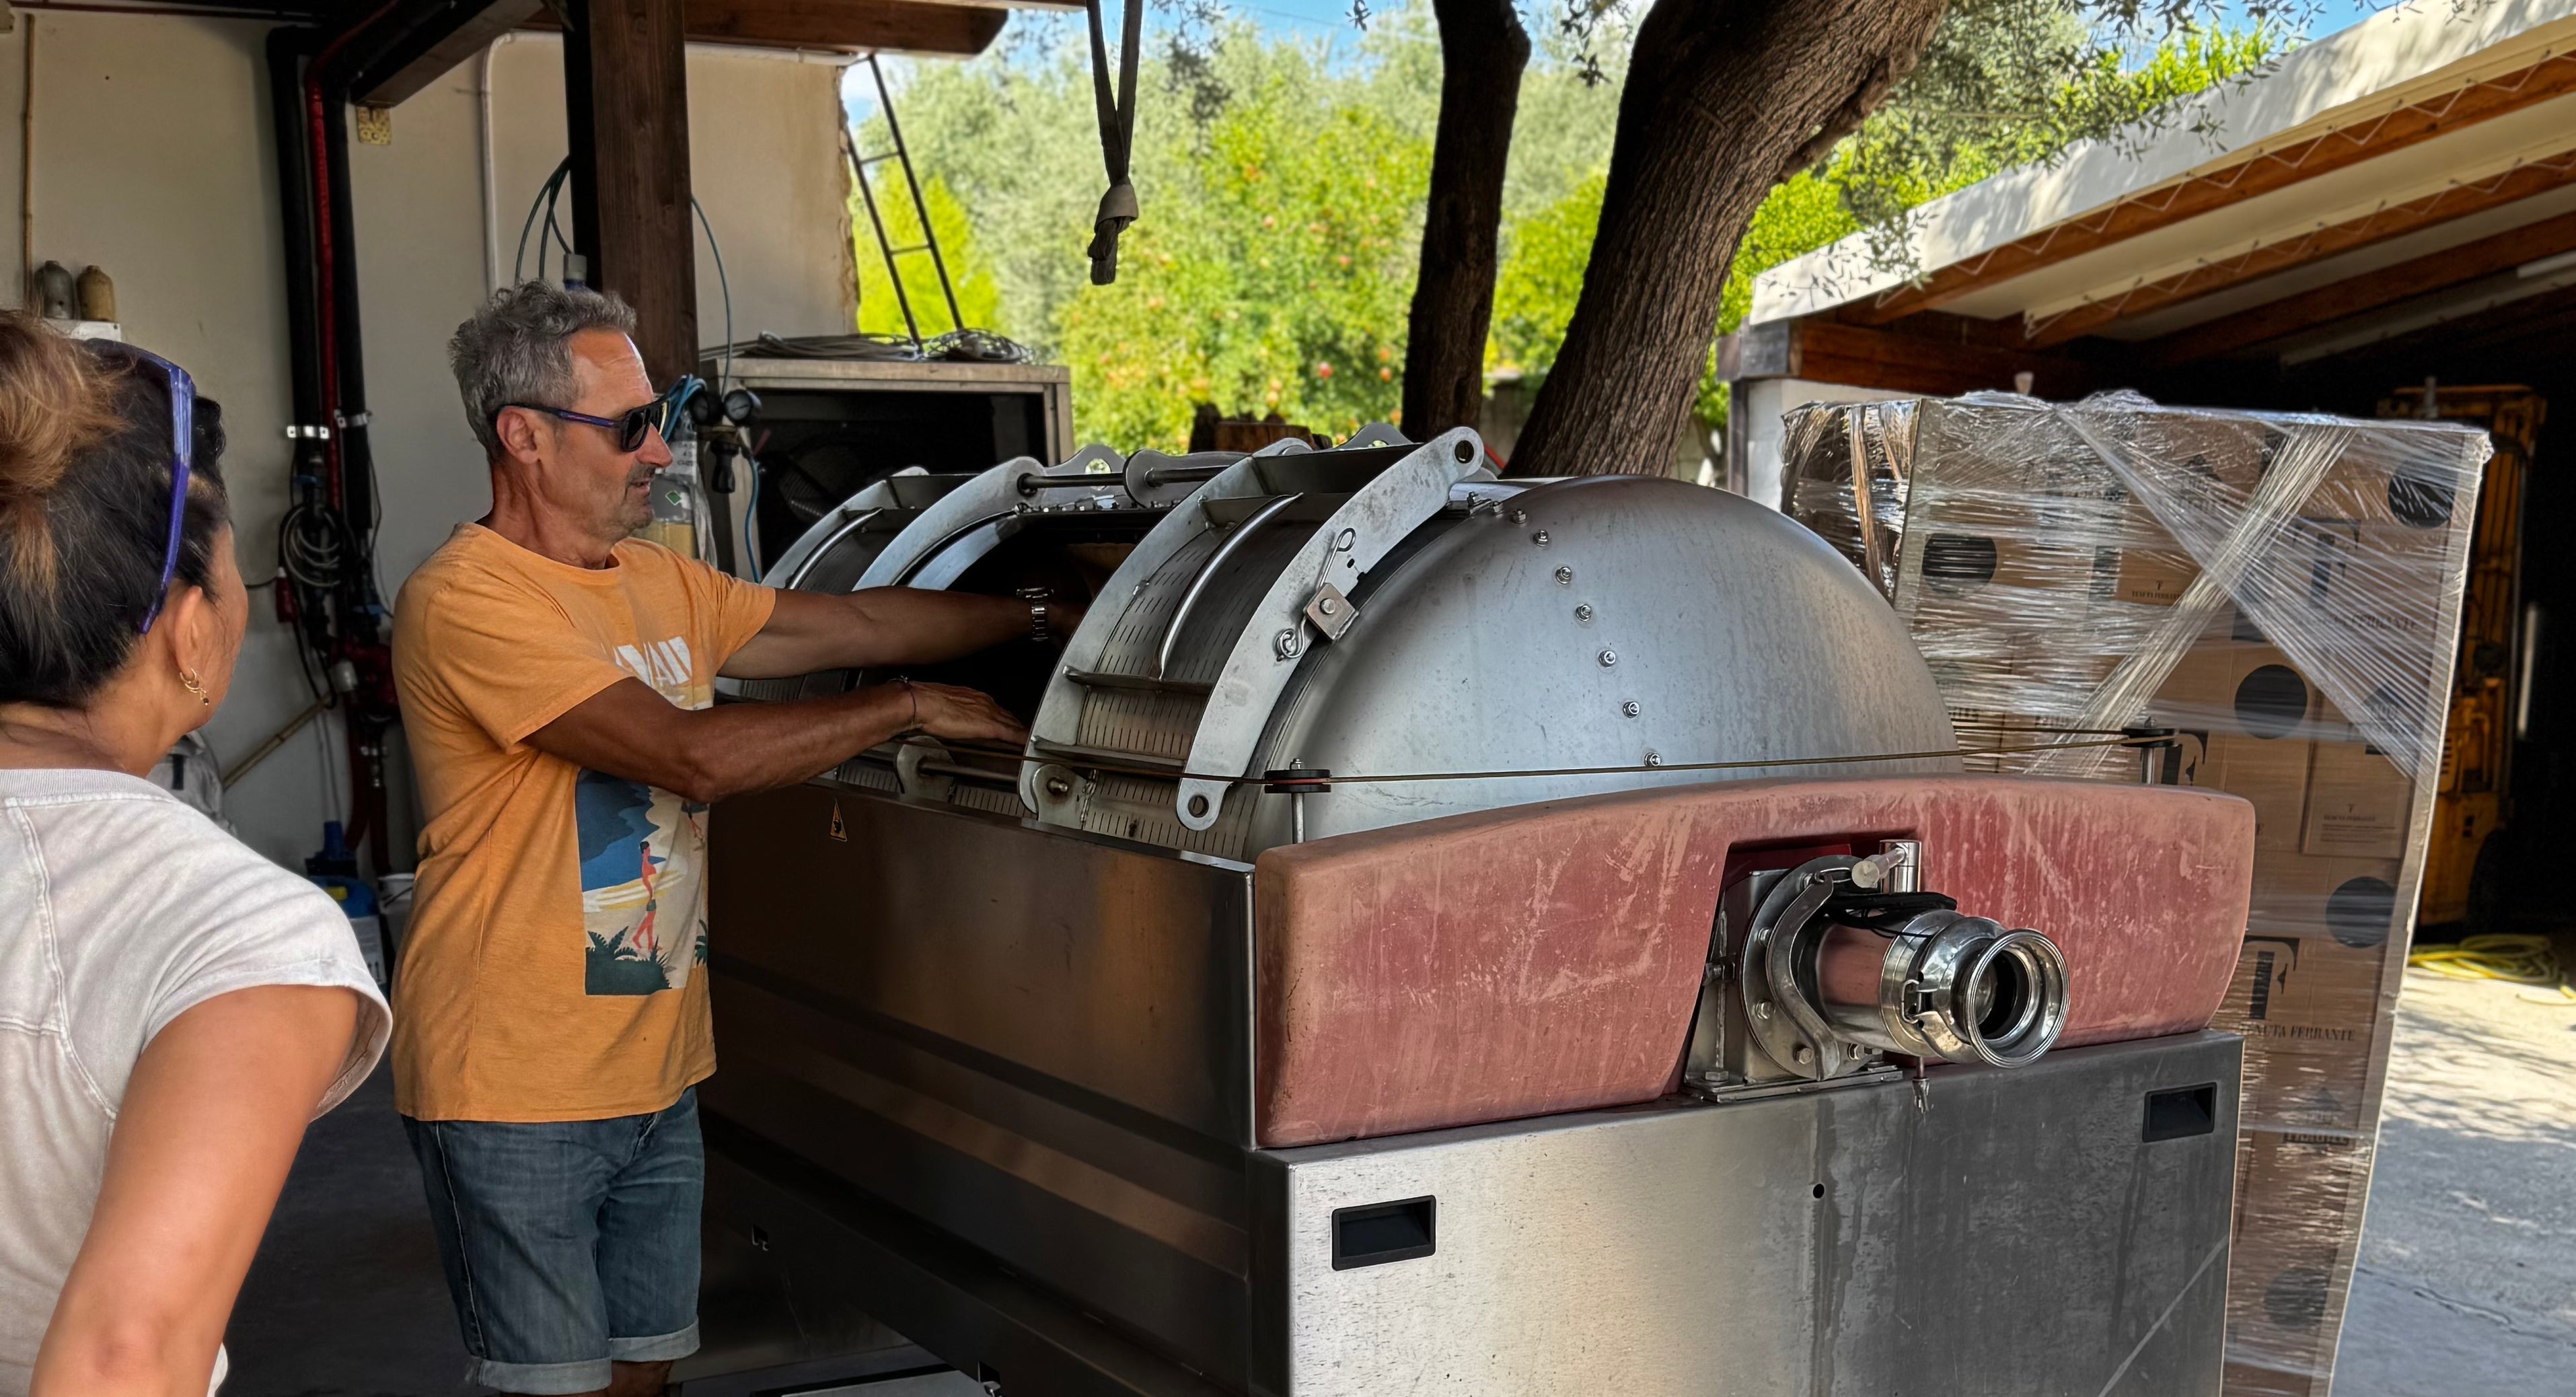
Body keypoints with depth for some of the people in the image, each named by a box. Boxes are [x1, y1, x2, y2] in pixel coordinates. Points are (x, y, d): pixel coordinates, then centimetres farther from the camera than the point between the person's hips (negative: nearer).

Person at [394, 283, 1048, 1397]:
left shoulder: (661, 583, 10)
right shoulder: (466, 603, -17)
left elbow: (857, 624, 16)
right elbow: (694, 756, -24)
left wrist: (1055, 617, 12)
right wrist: (909, 709, -16)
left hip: (657, 1073, 8)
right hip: (515, 1088, -8)